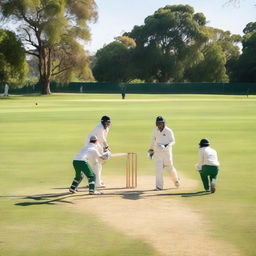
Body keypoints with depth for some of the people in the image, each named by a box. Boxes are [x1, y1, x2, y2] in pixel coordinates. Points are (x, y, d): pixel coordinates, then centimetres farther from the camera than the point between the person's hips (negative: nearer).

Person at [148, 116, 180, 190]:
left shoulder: (168, 131, -12)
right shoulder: (155, 130, 1)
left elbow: (173, 141, -12)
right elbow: (153, 139, 17)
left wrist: (165, 146, -29)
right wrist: (151, 150, 20)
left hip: (167, 152, -3)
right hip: (158, 153, 3)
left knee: (169, 168, 8)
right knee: (158, 168, -9)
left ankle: (176, 180, 38)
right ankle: (159, 186, -7)